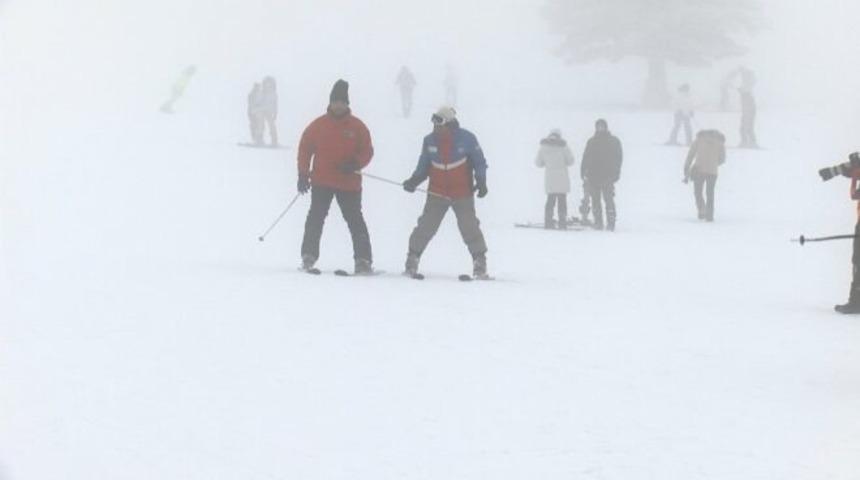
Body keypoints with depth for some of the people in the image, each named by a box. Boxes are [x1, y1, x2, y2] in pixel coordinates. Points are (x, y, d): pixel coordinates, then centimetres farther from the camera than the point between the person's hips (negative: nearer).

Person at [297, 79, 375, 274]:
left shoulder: (357, 126, 2)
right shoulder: (318, 125, 3)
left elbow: (367, 151, 4)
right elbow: (305, 148, 8)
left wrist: (355, 164, -15)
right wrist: (303, 174, 2)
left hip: (349, 183, -1)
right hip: (321, 182, 1)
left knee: (355, 221, -1)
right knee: (315, 218, -1)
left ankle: (364, 260, -2)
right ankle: (308, 256, 6)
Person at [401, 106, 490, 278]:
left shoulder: (466, 139, -10)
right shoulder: (430, 141, -2)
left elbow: (479, 161, 0)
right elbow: (423, 167, 7)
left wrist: (481, 182, -9)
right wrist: (414, 181, -8)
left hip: (462, 194, -2)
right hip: (437, 194, 2)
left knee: (469, 228, -3)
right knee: (425, 227, -3)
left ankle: (480, 263, 10)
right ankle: (412, 260, 6)